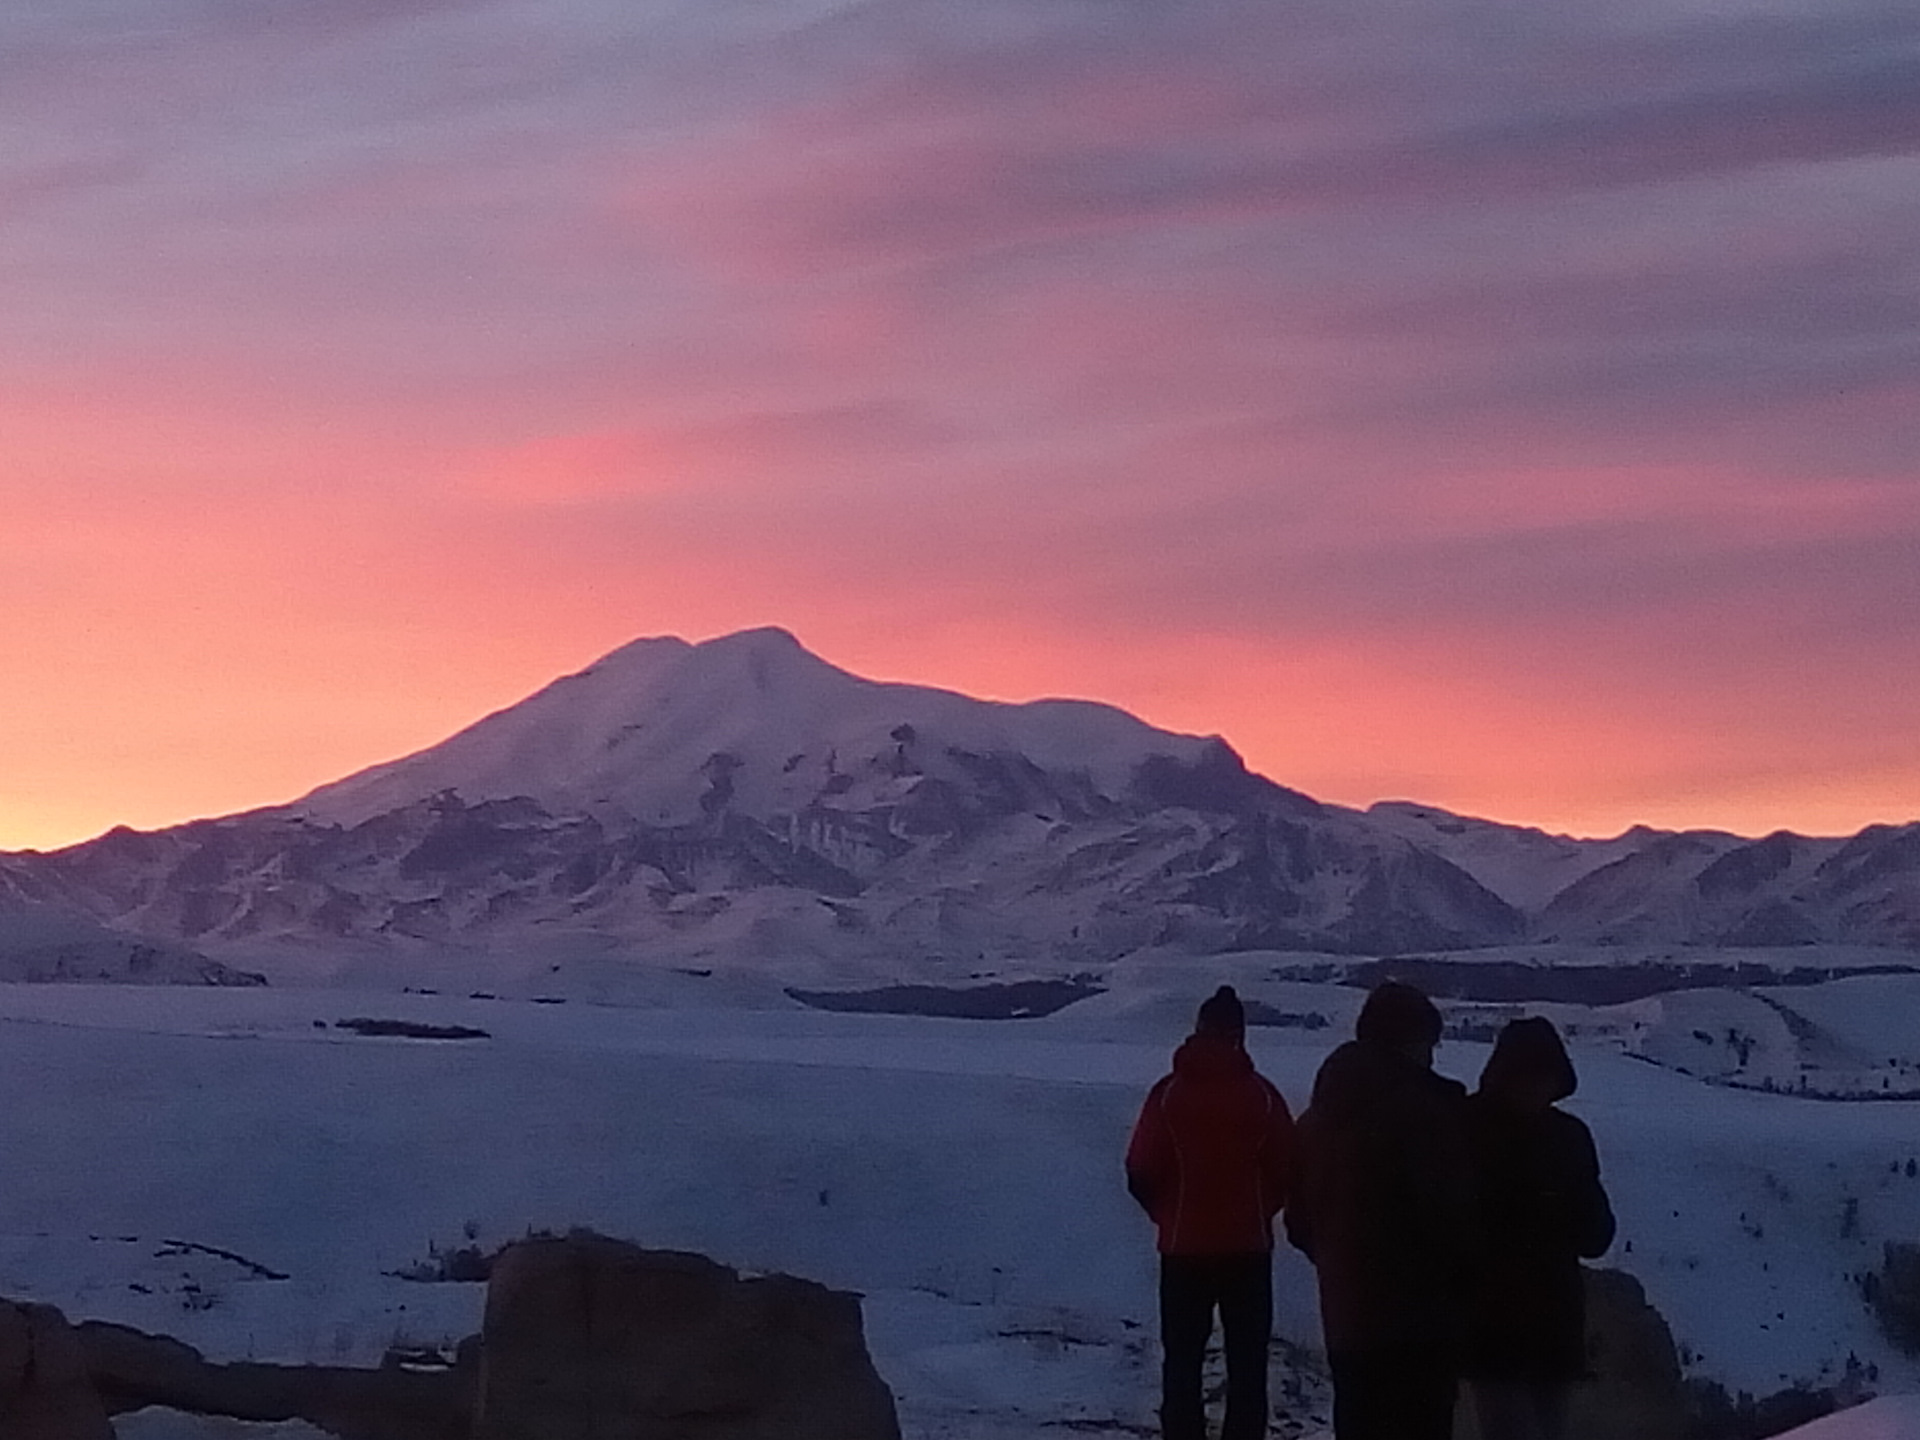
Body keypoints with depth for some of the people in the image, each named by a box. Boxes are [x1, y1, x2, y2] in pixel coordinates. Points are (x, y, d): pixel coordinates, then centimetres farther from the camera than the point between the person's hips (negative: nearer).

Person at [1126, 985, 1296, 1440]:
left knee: (1182, 1360, 9)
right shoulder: (1261, 1095, -7)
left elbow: (1141, 1172, -6)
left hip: (1184, 1246, 0)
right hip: (1249, 1247, 0)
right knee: (1247, 1360, 8)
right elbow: (1287, 1168, -4)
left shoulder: (1169, 1094, -7)